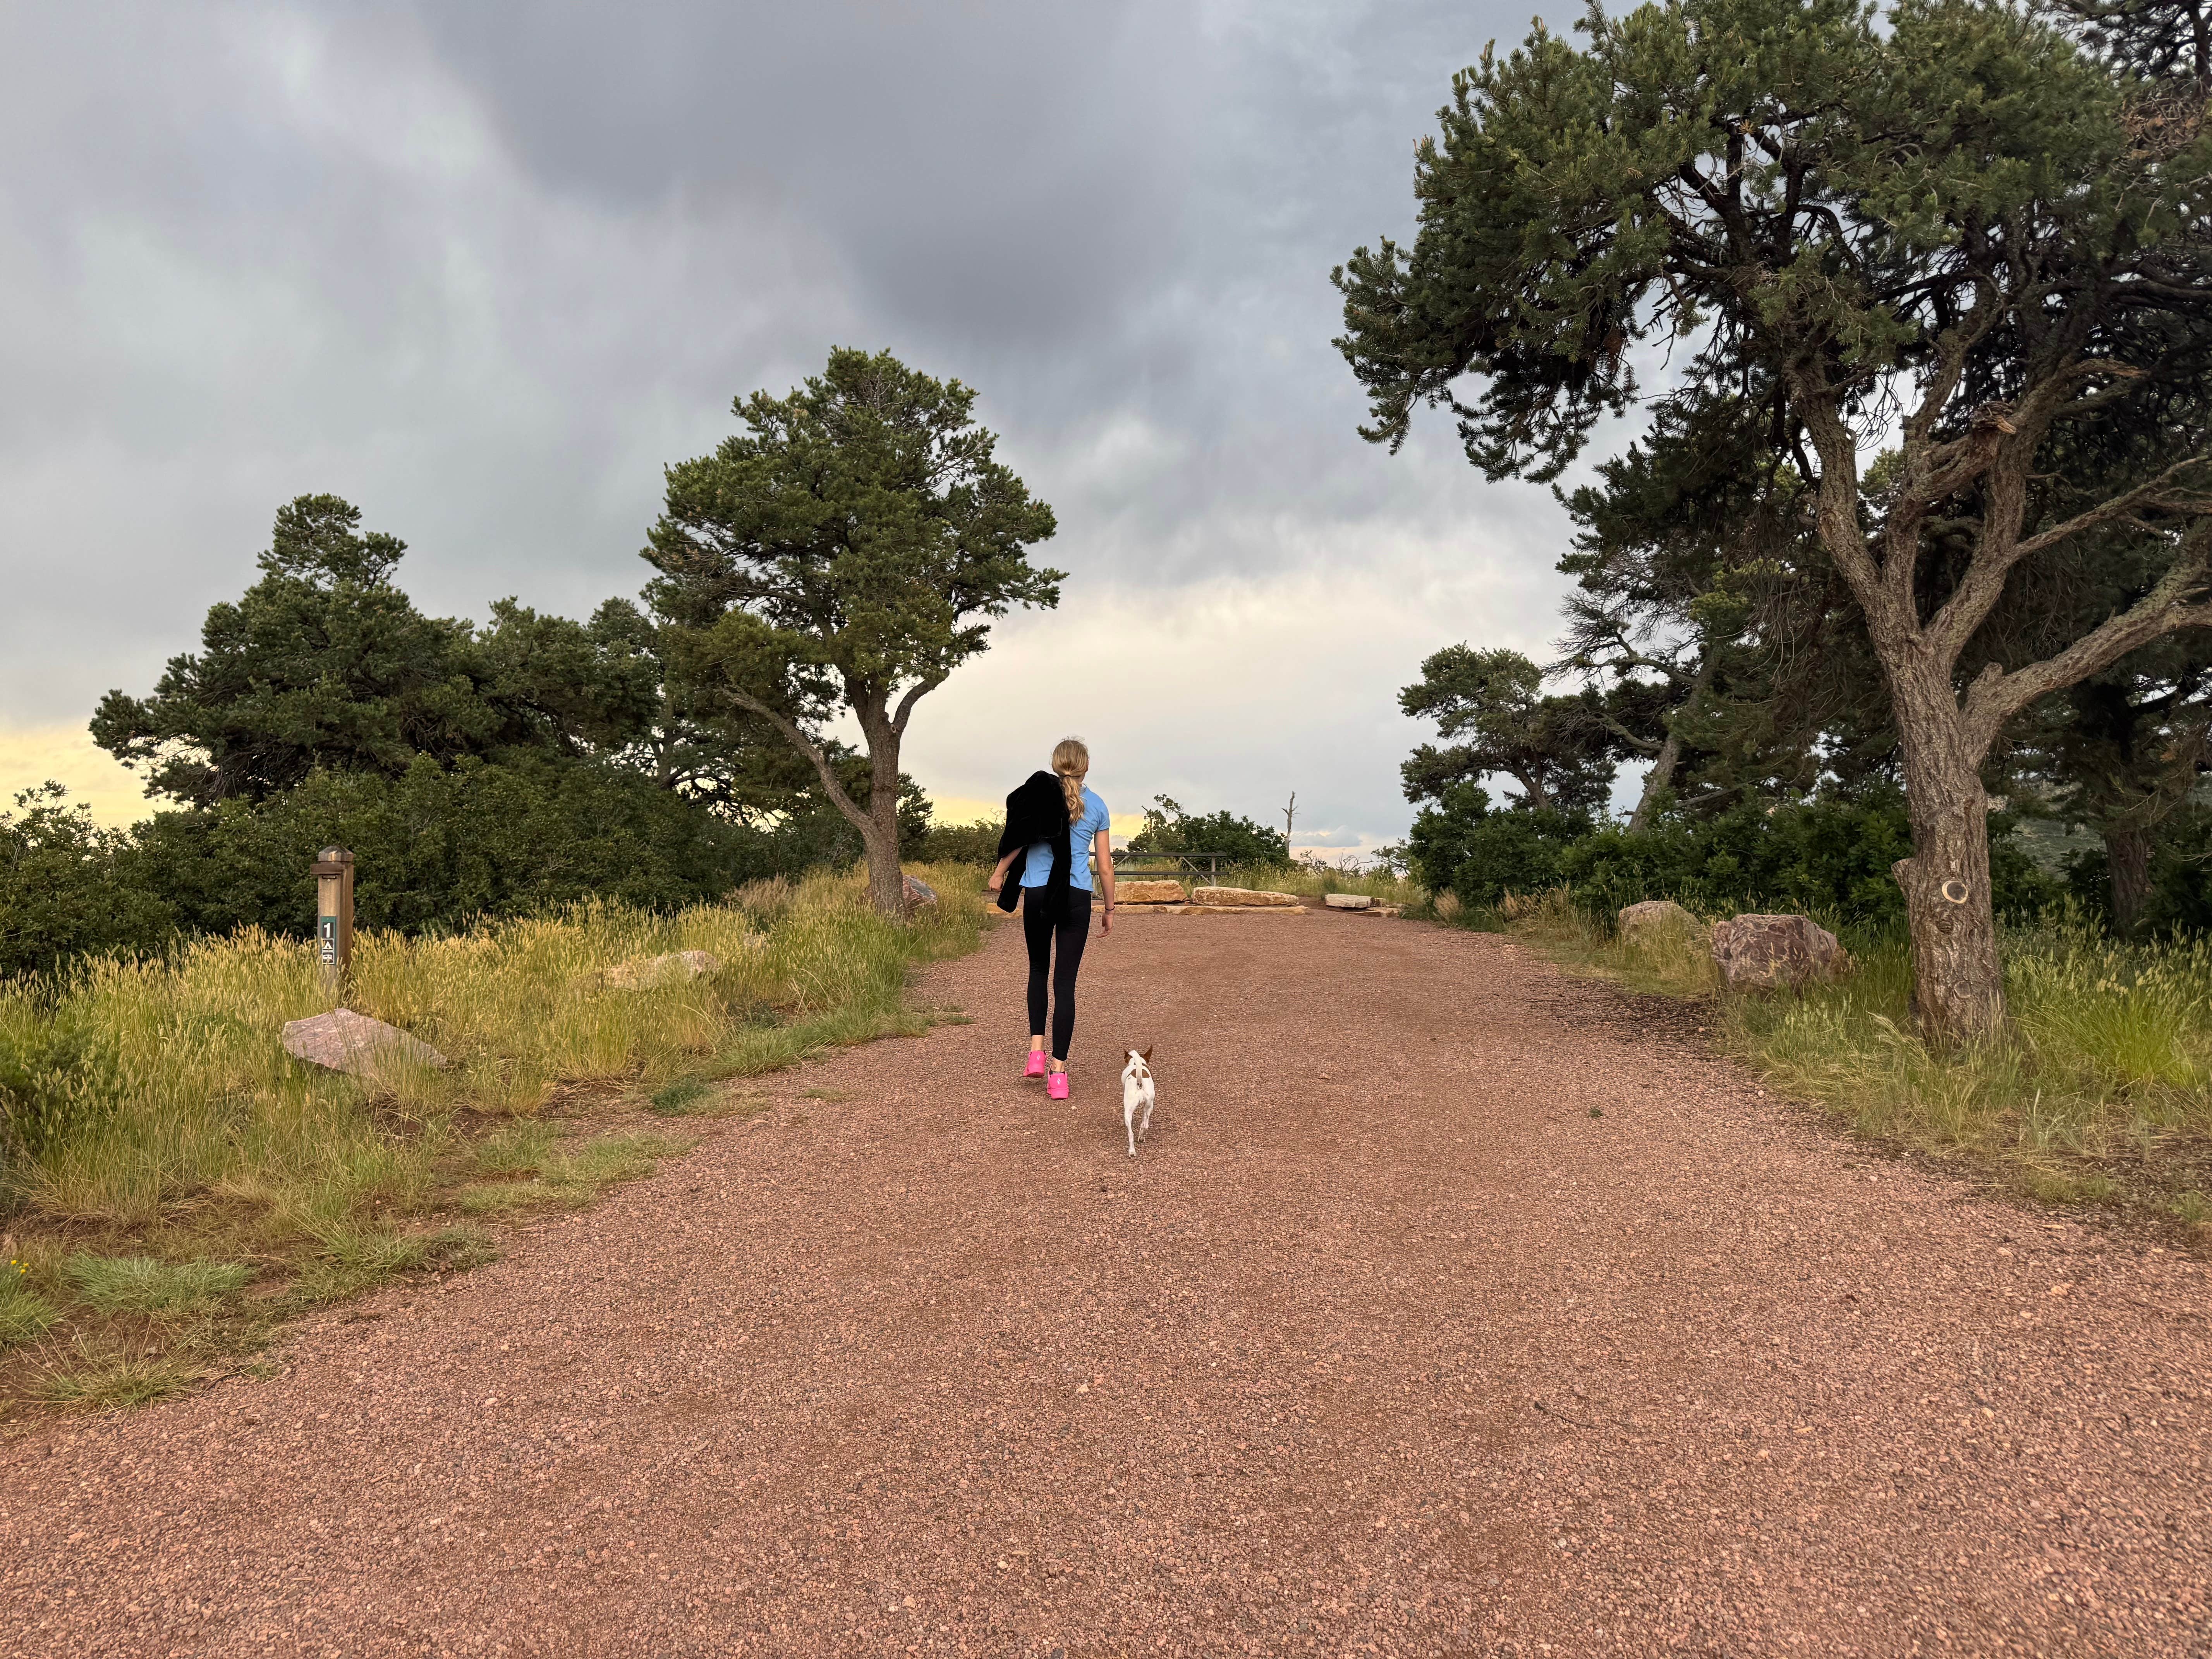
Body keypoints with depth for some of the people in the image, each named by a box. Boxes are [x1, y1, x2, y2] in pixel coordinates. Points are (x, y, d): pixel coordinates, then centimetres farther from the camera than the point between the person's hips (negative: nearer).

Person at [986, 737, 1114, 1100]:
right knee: (1065, 981, 1)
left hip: (1037, 893, 0)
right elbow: (1105, 866, 6)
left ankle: (1036, 1050, 7)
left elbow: (1020, 838, -7)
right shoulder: (1096, 806, 6)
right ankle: (1058, 1072, -1)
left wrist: (999, 873, 8)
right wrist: (1109, 909, 16)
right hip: (1077, 898, 0)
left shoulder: (1040, 793, 1)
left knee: (1039, 970, 20)